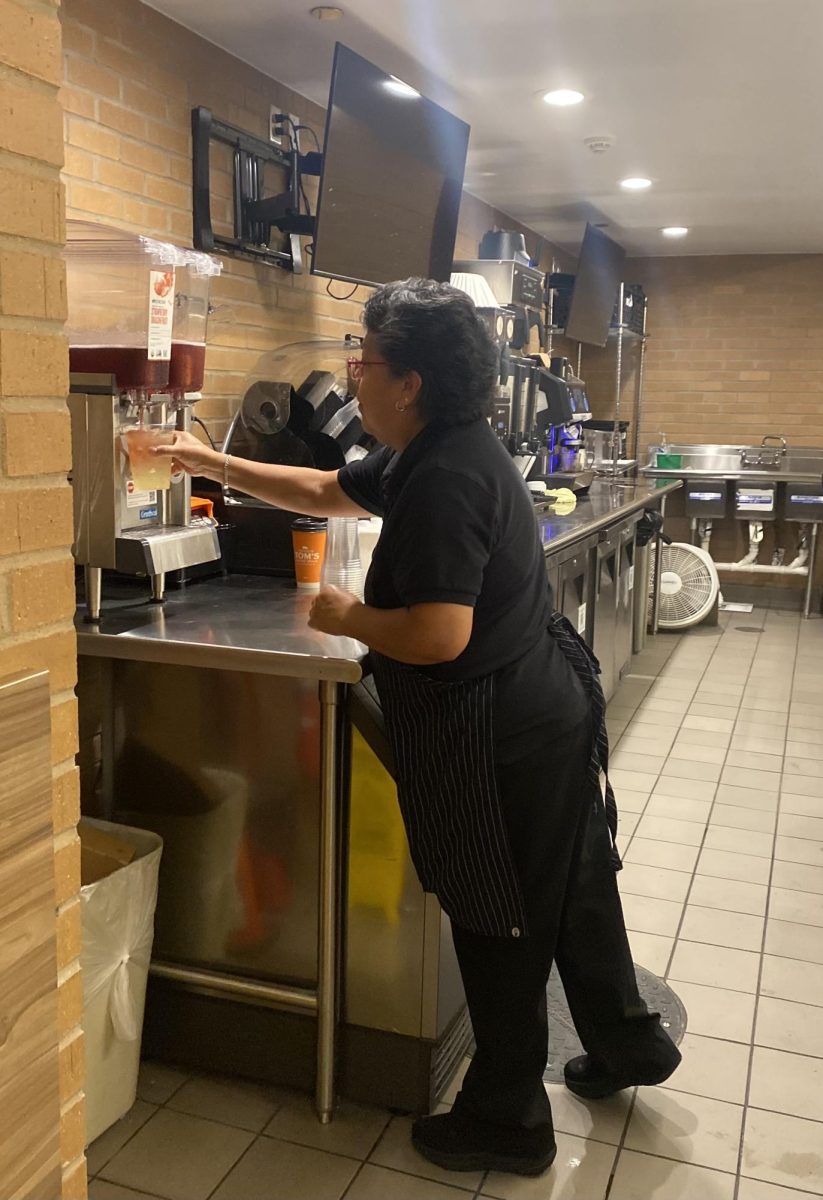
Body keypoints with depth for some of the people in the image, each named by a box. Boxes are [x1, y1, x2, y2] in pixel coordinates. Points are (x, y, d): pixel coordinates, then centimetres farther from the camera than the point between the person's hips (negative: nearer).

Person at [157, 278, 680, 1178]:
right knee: (572, 890, 24)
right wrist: (215, 465, 25)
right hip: (549, 707, 10)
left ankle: (506, 1121, 28)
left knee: (499, 929, 7)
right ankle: (626, 1044, 46)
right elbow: (326, 492, 22)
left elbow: (439, 635, -30)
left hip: (499, 735, -10)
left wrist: (347, 617, -12)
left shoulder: (443, 479, -24)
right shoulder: (429, 455, 8)